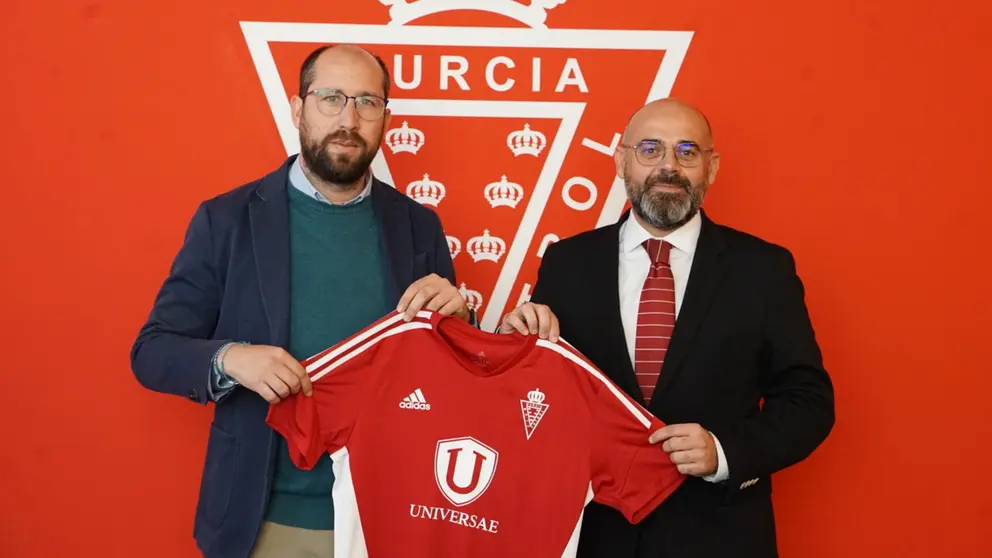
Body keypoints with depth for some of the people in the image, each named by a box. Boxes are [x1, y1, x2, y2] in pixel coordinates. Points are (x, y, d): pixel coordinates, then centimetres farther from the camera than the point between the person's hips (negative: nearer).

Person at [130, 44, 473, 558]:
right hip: (266, 517, -1)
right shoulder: (227, 218, -3)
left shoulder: (418, 225, 2)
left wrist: (457, 317, -14)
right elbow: (152, 351, -2)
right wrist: (229, 358, -22)